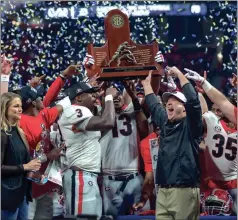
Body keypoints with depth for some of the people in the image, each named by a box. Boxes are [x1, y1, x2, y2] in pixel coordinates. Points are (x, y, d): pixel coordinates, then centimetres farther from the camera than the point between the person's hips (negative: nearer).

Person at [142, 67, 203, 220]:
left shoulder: (191, 125, 0)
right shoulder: (165, 123, 18)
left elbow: (193, 100, -14)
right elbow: (153, 106, 33)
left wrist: (179, 74, -9)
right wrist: (146, 83, 37)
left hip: (184, 190, -6)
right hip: (163, 190, 6)